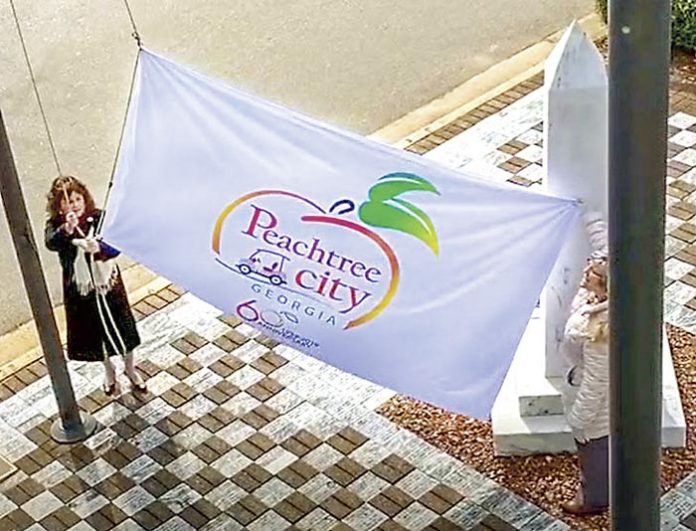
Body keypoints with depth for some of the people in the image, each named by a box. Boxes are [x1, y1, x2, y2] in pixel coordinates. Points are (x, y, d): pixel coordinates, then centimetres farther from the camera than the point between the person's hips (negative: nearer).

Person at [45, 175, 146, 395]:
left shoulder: (99, 218, -14)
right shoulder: (56, 225, -13)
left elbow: (116, 246, -24)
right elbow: (51, 244, -35)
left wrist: (98, 248, -45)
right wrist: (66, 230, -55)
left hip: (108, 283, 0)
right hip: (79, 290, 1)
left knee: (121, 327, 14)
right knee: (93, 331, 18)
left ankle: (130, 369, 41)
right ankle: (108, 370, 45)